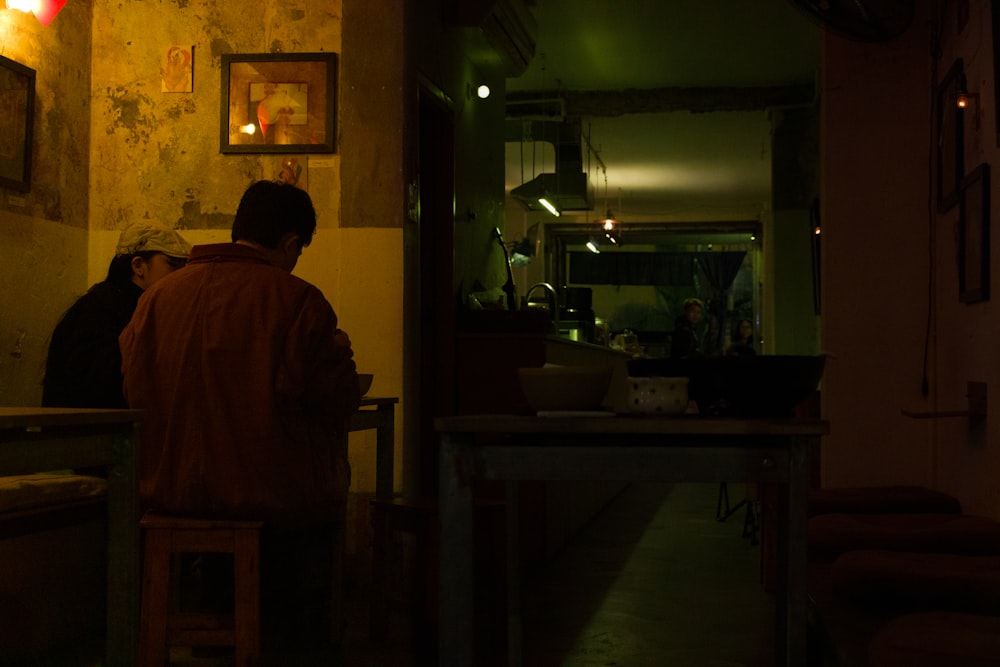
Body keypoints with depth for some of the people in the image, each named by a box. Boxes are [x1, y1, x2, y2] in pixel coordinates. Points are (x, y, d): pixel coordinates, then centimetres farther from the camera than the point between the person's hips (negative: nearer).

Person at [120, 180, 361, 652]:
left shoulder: (158, 296, 2)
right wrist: (338, 353, 14)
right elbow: (340, 402, -7)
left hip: (168, 490, 6)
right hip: (271, 493, -5)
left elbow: (136, 392, 9)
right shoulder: (298, 301, -11)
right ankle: (285, 621, 34)